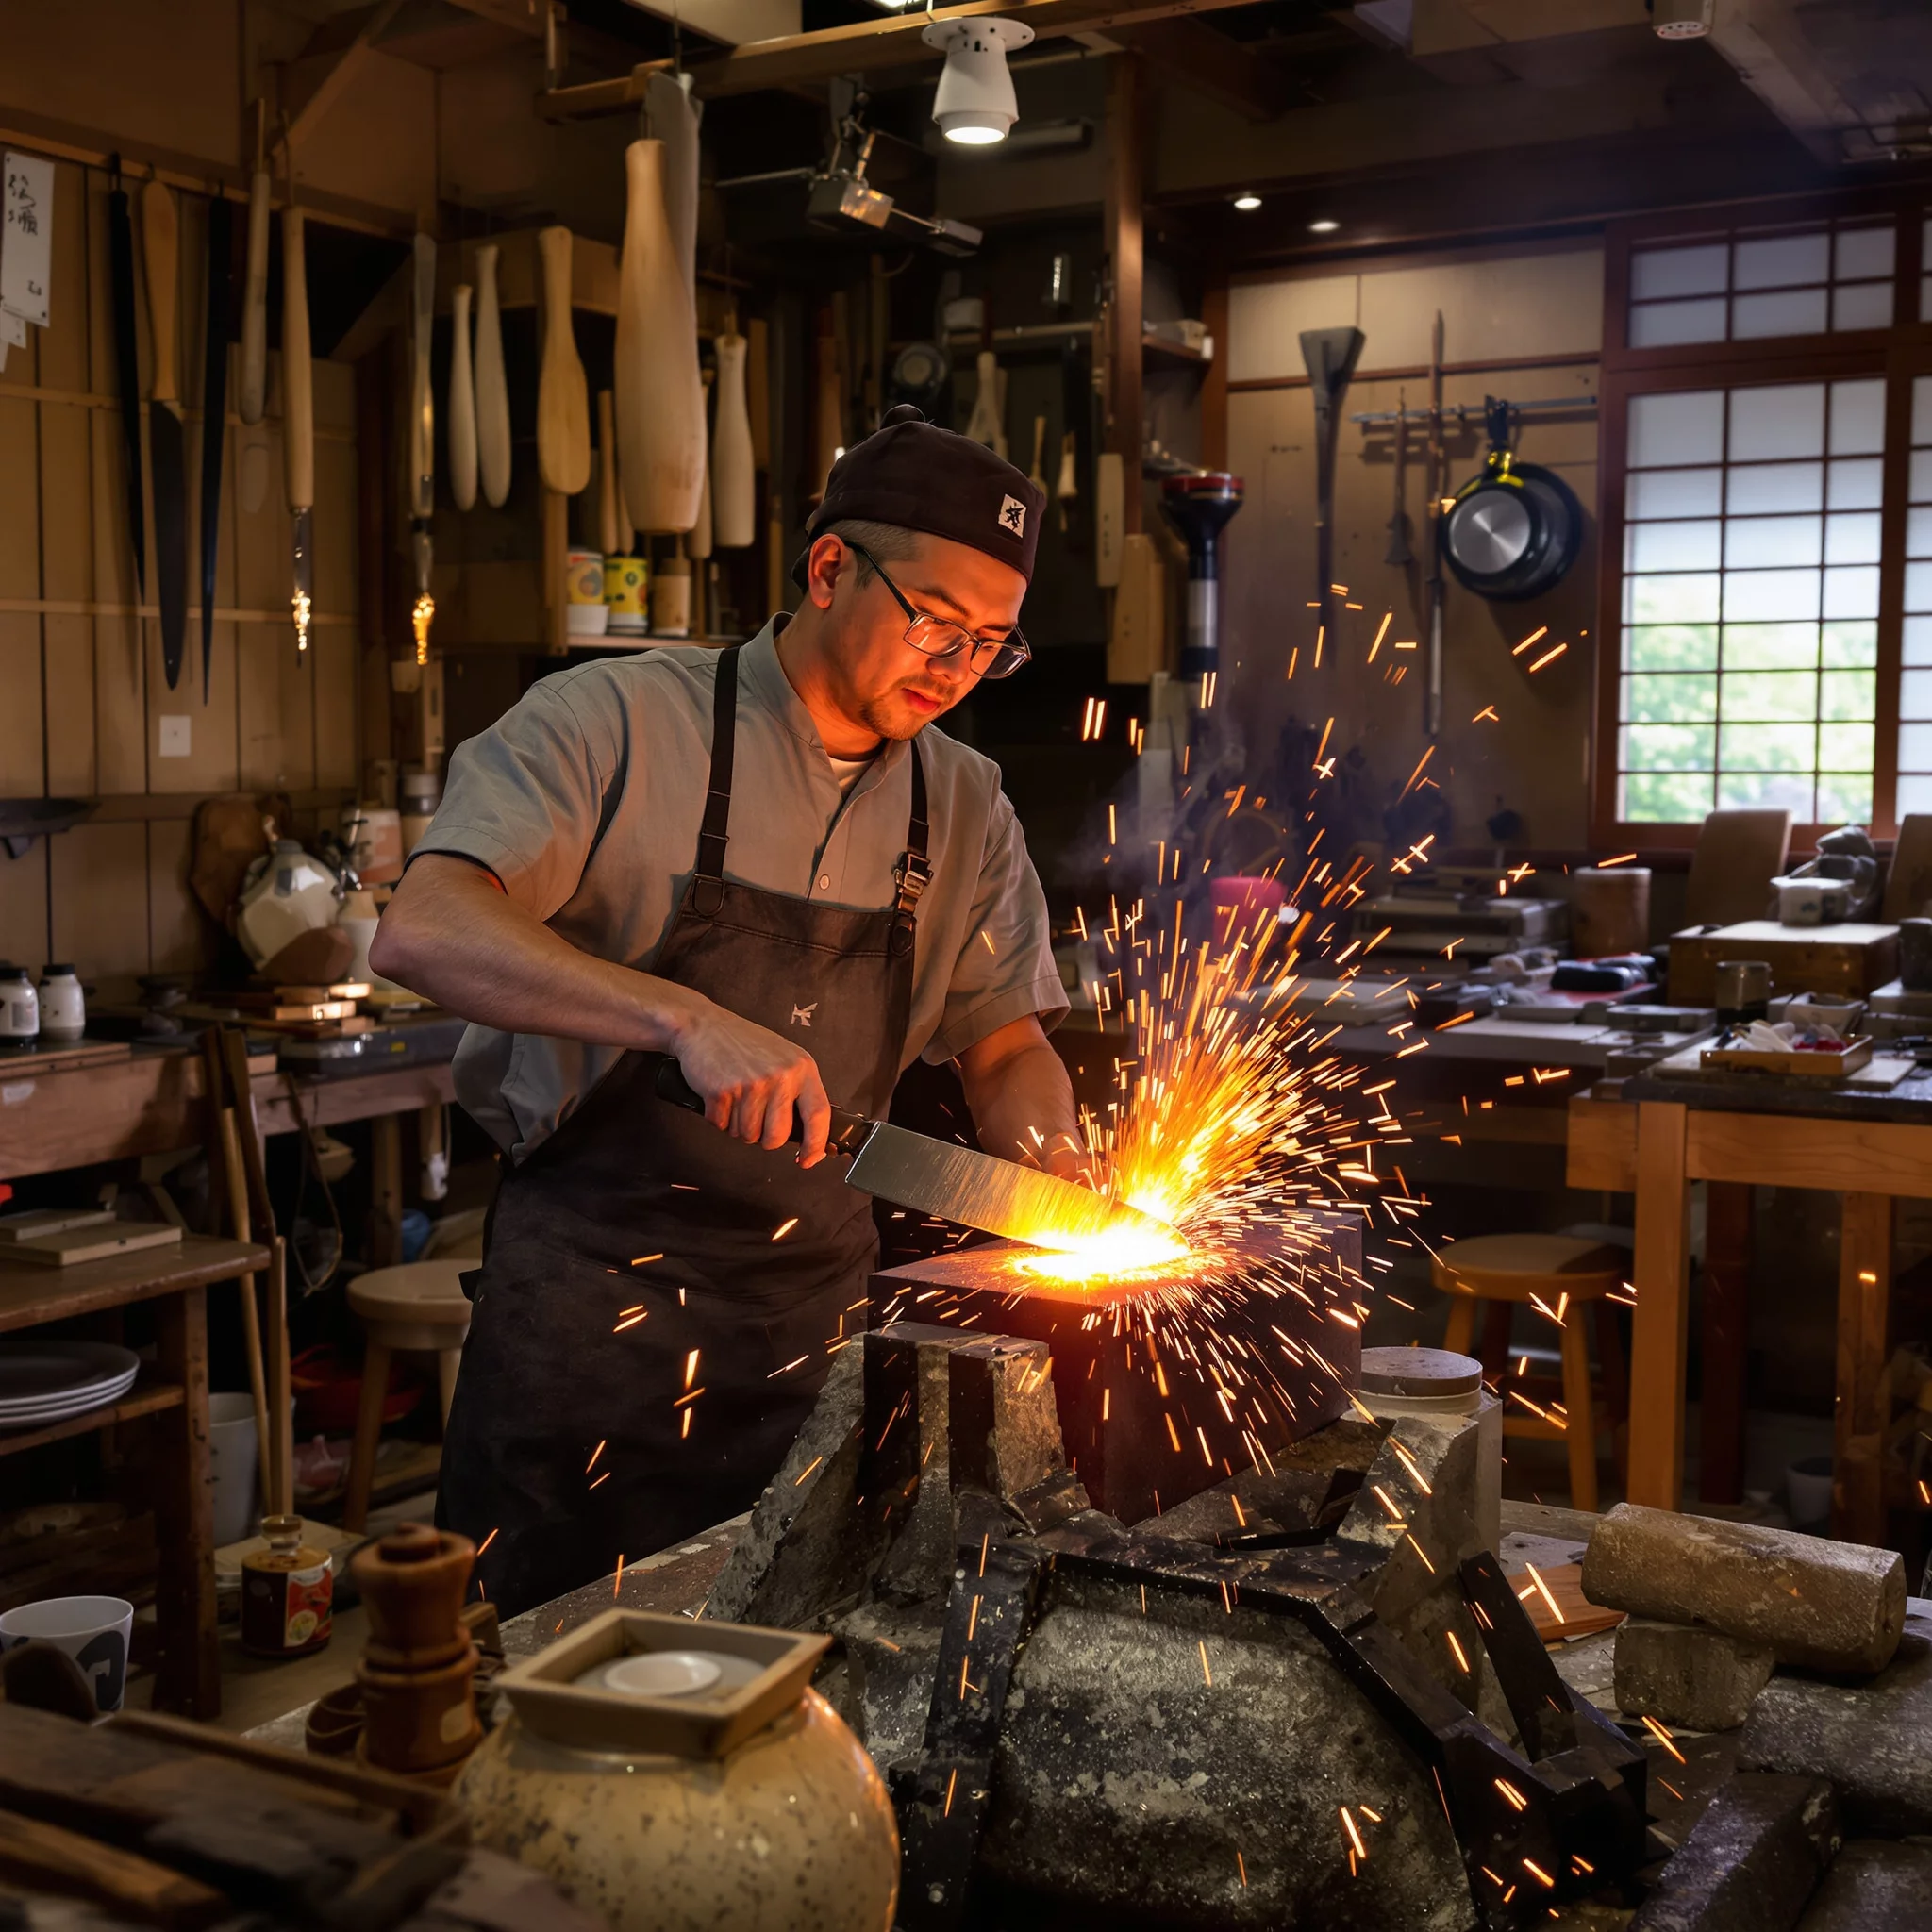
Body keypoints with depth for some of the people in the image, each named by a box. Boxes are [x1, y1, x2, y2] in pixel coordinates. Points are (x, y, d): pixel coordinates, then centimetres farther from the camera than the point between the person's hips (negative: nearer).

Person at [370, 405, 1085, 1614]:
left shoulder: (965, 809, 6)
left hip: (819, 1315, 4)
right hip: (592, 1299, -4)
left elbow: (1004, 1043, 12)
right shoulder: (619, 723, -10)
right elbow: (423, 935, -22)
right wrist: (686, 1019, -33)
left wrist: (1051, 1154, -10)